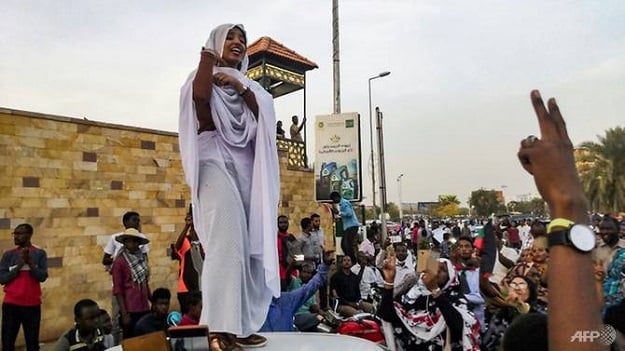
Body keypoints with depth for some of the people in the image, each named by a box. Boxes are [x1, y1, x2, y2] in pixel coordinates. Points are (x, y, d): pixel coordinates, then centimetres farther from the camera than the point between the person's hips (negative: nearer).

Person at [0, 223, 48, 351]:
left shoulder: (40, 254, 0)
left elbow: (42, 276, -9)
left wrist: (29, 262, -20)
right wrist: (20, 265, -15)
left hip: (32, 305, -1)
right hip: (11, 304, 1)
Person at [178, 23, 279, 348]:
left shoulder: (249, 84, 25)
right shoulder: (203, 76, 11)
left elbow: (264, 114, 6)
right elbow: (200, 96, -15)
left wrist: (241, 87, -6)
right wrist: (208, 56, -1)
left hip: (246, 165, 6)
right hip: (217, 162, -5)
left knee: (248, 242, 1)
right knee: (226, 241, -17)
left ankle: (240, 322, 9)